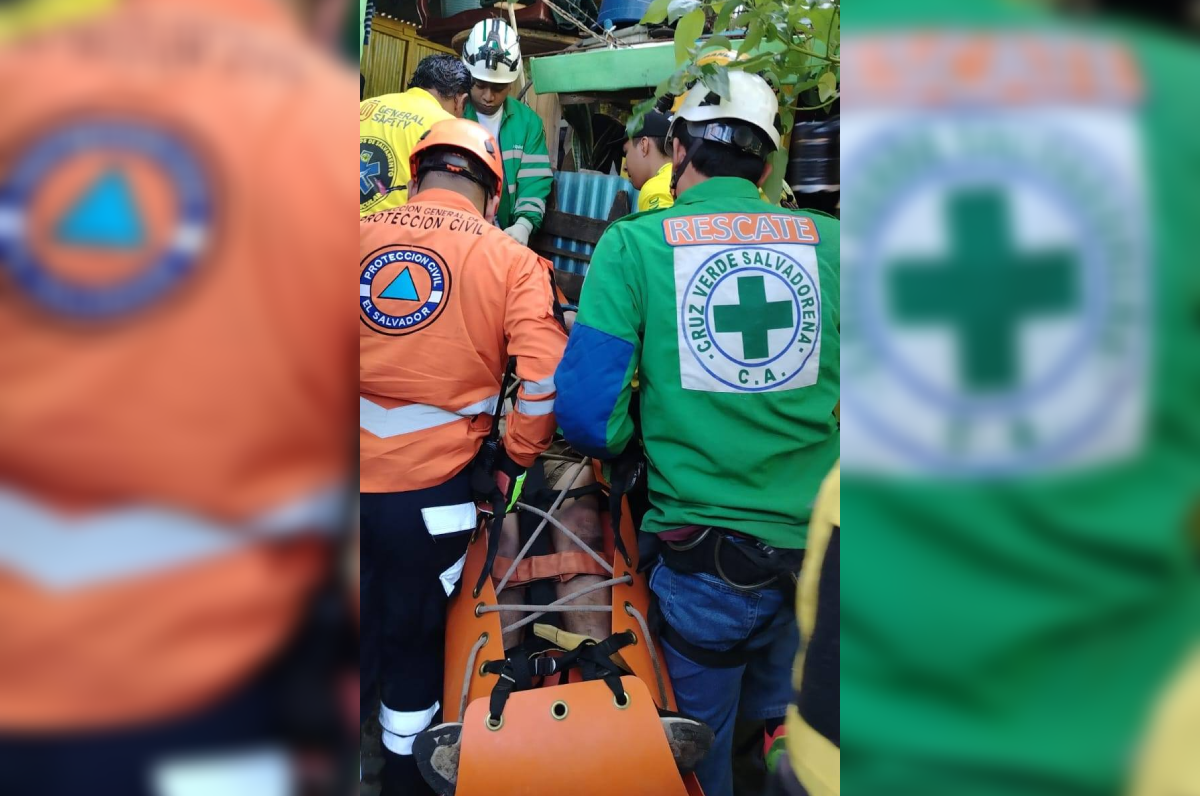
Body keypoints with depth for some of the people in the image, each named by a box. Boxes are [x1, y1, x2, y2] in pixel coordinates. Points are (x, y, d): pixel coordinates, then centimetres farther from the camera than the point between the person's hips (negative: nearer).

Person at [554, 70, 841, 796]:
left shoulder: (633, 244, -6)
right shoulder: (828, 241, 1)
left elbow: (586, 408, -11)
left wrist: (632, 457, 9)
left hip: (705, 551, -2)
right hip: (816, 550, 3)